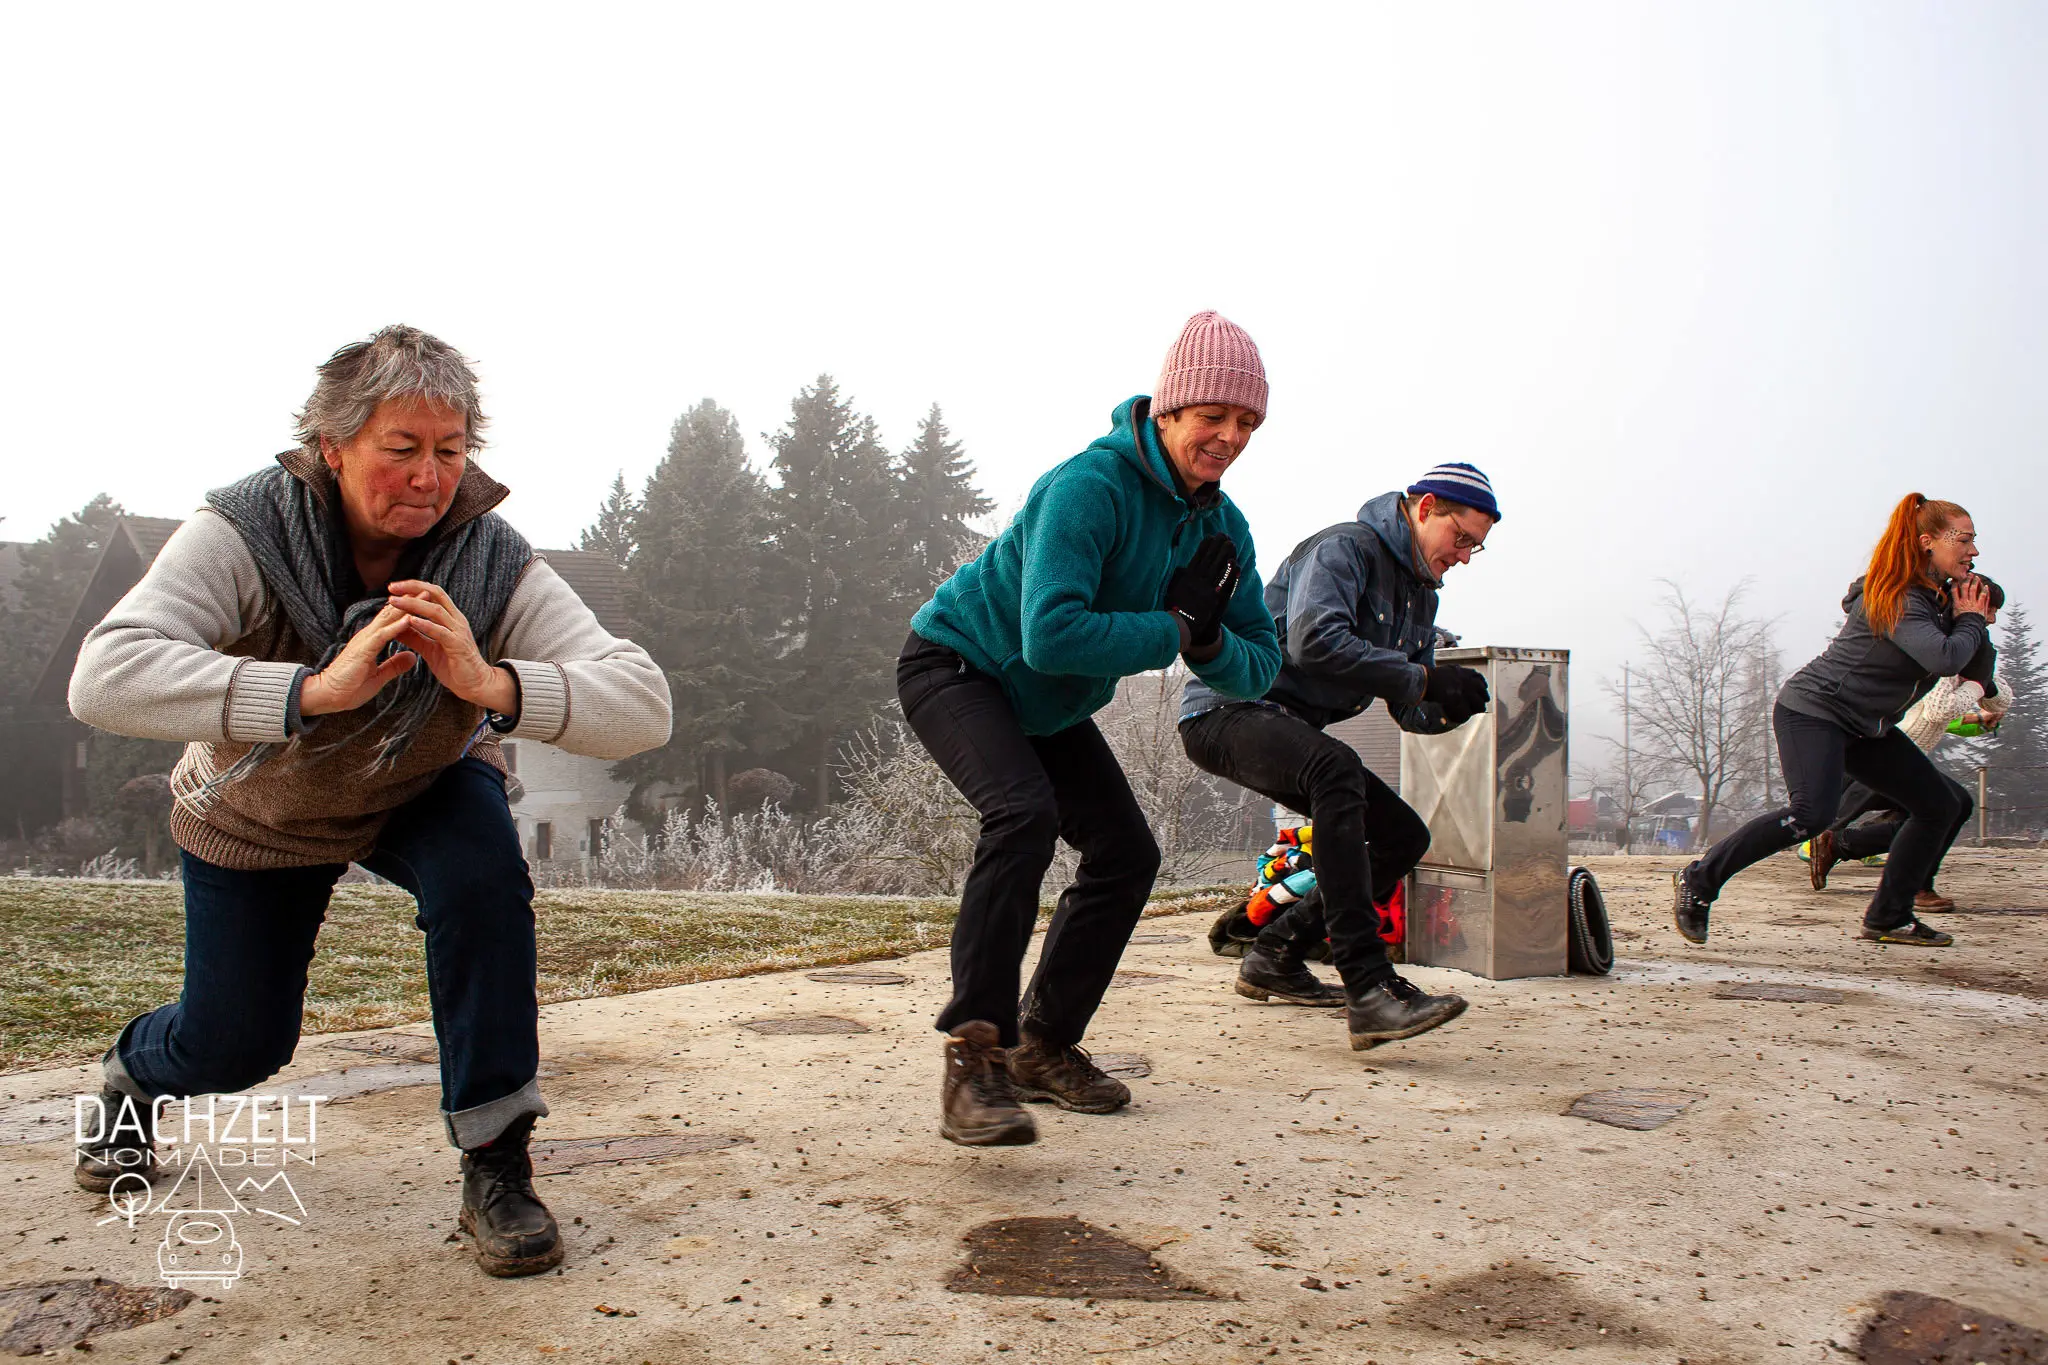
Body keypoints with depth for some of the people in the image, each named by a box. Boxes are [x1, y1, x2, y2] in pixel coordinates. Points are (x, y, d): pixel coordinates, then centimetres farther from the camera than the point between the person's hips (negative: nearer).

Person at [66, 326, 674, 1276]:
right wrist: (313, 689, -56)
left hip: (424, 794, 0)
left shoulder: (495, 563, -30)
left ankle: (495, 1168, -18)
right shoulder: (243, 532, -31)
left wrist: (491, 683, -55)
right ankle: (134, 1073, 49)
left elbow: (644, 706, -39)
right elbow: (105, 677, -45)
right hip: (256, 812, 0)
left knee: (482, 871, -33)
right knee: (234, 1047, 6)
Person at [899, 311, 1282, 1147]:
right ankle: (972, 1056, -28)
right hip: (955, 665, -8)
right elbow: (1052, 634, -39)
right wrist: (1175, 630, -29)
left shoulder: (1221, 528, -5)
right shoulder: (1091, 486, -29)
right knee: (1023, 812, -32)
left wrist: (1211, 640, -27)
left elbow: (1257, 671, -4)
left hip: (1051, 706, 8)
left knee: (1127, 854, 3)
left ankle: (1044, 1046, 15)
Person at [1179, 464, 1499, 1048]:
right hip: (1226, 711, -10)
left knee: (1404, 834, 5)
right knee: (1337, 768, -37)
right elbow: (1315, 639, -30)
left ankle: (1274, 956, 13)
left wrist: (1454, 703, -9)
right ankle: (1370, 989, -43)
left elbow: (1413, 713, 15)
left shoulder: (1421, 595, 17)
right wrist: (1422, 677, -26)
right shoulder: (1346, 547, -12)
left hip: (1292, 731, 10)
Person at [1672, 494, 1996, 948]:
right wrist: (1970, 622, -10)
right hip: (1813, 710, -10)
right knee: (1812, 812, -28)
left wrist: (1979, 625, -2)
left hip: (1866, 728, 10)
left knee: (1940, 805, 7)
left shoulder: (1941, 599, 11)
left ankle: (1888, 918, 12)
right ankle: (1698, 881, -20)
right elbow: (1943, 658, -30)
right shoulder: (1895, 597, -17)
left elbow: (1977, 674, 16)